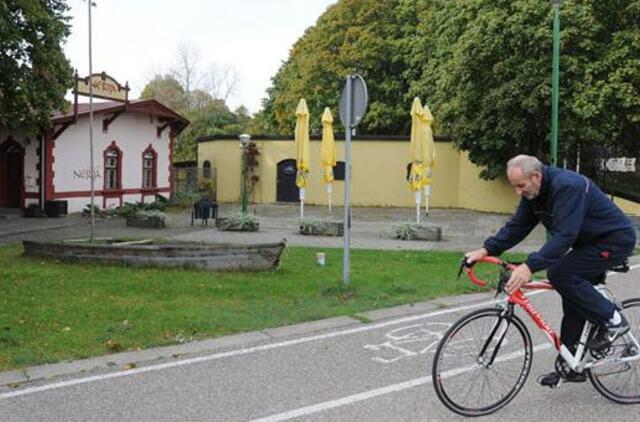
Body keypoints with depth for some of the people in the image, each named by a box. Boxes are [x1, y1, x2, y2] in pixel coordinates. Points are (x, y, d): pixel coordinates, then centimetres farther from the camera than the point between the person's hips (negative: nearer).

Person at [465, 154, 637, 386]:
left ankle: (612, 320, -7)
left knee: (560, 274, -22)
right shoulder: (533, 192, -2)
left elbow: (563, 236, -37)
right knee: (573, 299, 6)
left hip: (615, 240, -9)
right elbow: (517, 226, -2)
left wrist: (529, 267, -44)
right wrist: (485, 250, -14)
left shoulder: (567, 186, -30)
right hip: (589, 241, 9)